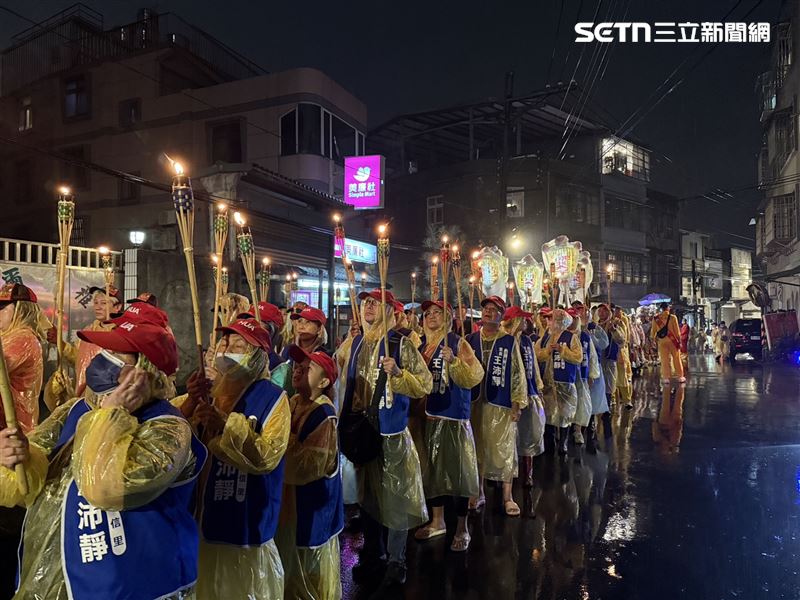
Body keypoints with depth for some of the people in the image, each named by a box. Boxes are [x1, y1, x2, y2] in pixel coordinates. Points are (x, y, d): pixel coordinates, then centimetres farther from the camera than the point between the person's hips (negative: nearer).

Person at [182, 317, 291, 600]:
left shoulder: (273, 397, -14)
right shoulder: (209, 390, 2)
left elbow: (266, 457, -22)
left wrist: (226, 424, -30)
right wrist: (191, 401, -21)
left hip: (248, 523, -5)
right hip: (205, 516, 6)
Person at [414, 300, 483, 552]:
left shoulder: (457, 343, -7)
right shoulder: (421, 344, 9)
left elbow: (474, 377, -17)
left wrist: (453, 360, -31)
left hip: (454, 416, -6)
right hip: (428, 415, 6)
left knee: (457, 470, -1)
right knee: (432, 467, 14)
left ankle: (462, 529, 14)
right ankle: (437, 521, 32)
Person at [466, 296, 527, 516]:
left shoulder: (509, 341, -2)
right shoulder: (470, 340, 5)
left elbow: (518, 373, -1)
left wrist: (517, 403, -4)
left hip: (501, 405, -2)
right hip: (475, 403, 3)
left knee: (504, 450, 3)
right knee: (477, 448, 11)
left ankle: (507, 497, 17)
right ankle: (479, 493, 25)